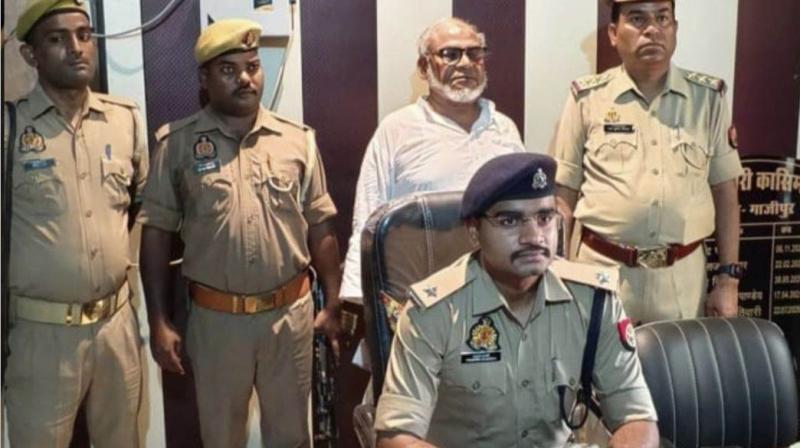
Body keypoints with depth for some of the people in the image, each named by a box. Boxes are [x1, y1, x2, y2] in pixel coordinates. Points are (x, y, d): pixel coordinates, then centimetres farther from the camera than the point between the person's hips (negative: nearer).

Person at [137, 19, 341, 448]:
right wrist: (159, 322, -5)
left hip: (291, 312, 1)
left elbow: (320, 228, 5)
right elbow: (156, 234, -2)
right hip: (215, 317, -1)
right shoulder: (178, 143, -4)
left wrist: (333, 304, 4)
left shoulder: (298, 139, 1)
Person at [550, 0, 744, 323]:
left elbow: (725, 193, 7)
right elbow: (564, 194, 1)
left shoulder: (709, 97, 4)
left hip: (683, 275, 2)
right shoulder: (587, 99, -2)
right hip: (601, 270, -1)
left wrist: (729, 277, 4)